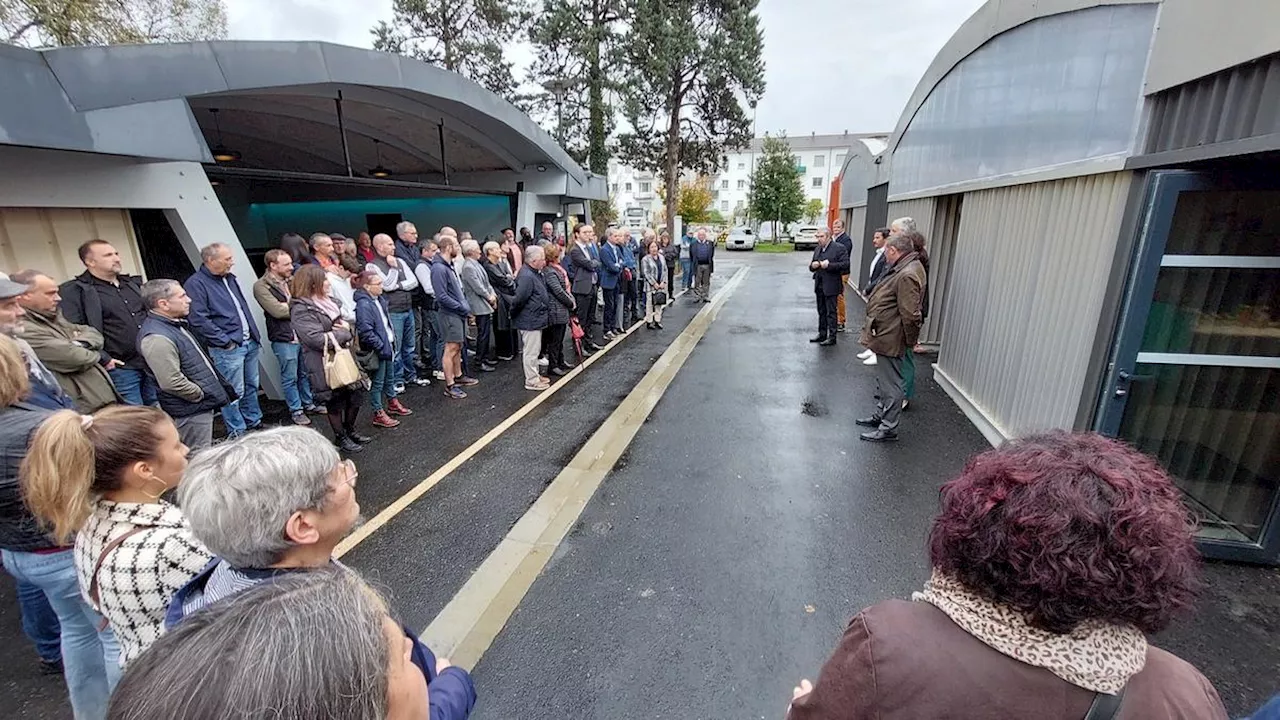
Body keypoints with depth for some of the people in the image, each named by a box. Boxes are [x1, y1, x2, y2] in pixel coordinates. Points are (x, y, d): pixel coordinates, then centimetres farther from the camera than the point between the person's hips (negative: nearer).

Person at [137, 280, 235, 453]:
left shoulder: (176, 324, 9)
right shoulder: (157, 337, -23)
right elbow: (172, 382, -27)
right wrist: (203, 395, -13)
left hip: (203, 405, 10)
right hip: (191, 410, -10)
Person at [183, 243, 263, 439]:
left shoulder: (230, 278, 14)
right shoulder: (196, 284, -11)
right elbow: (199, 320, -17)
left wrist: (254, 333, 14)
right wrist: (225, 340, -16)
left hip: (249, 342, 8)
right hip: (227, 348, -8)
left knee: (251, 386, 17)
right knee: (234, 392, -1)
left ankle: (254, 422, 30)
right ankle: (237, 433, 10)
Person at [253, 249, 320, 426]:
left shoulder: (291, 281, 10)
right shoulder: (261, 286, -9)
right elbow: (277, 311, -19)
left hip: (304, 335, 6)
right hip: (284, 339, -6)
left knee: (306, 373, 17)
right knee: (290, 377, 7)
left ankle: (308, 403, 32)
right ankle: (296, 410, 19)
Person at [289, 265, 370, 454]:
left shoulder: (326, 302, 10)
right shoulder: (301, 310, -16)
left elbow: (345, 324, 17)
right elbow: (318, 339, -25)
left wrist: (347, 328, -8)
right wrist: (345, 333, -14)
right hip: (325, 364, -8)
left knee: (356, 395, 13)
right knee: (335, 402, 7)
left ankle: (350, 431, 33)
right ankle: (340, 437, 25)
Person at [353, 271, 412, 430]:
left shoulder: (380, 300, 6)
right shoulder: (363, 305, -22)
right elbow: (366, 332, -26)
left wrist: (392, 338, 10)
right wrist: (381, 347, -22)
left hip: (388, 346, 9)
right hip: (377, 350, -9)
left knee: (389, 377, 23)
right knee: (377, 382, 4)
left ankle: (392, 403, 40)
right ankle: (379, 414, 14)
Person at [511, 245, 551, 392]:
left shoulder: (535, 274, 9)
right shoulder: (526, 277, -25)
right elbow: (519, 299, -27)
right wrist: (513, 313, -12)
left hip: (536, 319, 10)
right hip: (530, 321, -10)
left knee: (535, 349, 21)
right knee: (531, 351, 1)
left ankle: (535, 375, 35)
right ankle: (531, 381, 12)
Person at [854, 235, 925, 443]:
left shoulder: (907, 275, -25)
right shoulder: (903, 269, 9)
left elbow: (910, 315, -25)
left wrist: (911, 341, -14)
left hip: (890, 338, -11)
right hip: (885, 336, 11)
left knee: (891, 384, 1)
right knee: (885, 380, 22)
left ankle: (889, 428, 12)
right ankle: (881, 416, 37)